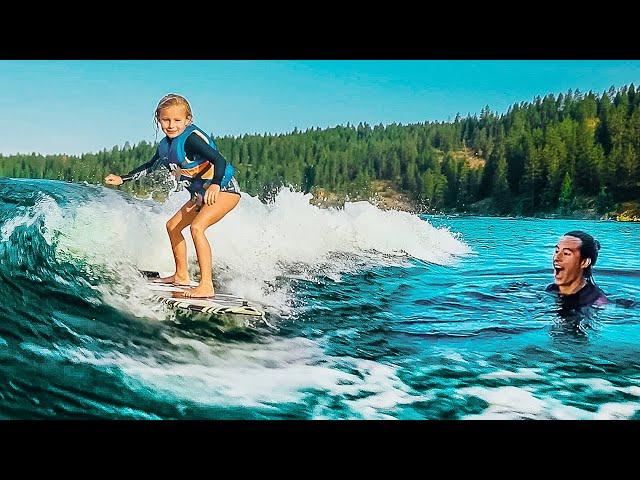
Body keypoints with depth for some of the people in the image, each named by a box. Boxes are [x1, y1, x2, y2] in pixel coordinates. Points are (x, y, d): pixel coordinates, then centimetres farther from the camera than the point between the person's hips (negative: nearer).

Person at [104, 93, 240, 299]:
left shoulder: (192, 138, -20)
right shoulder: (165, 146, 6)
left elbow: (220, 160, -31)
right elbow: (150, 167, 24)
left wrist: (215, 185, -47)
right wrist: (122, 179, 25)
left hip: (224, 189, -10)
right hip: (201, 194, 10)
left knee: (197, 226, -28)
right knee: (173, 226, 16)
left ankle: (206, 285, -28)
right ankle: (181, 276, 28)